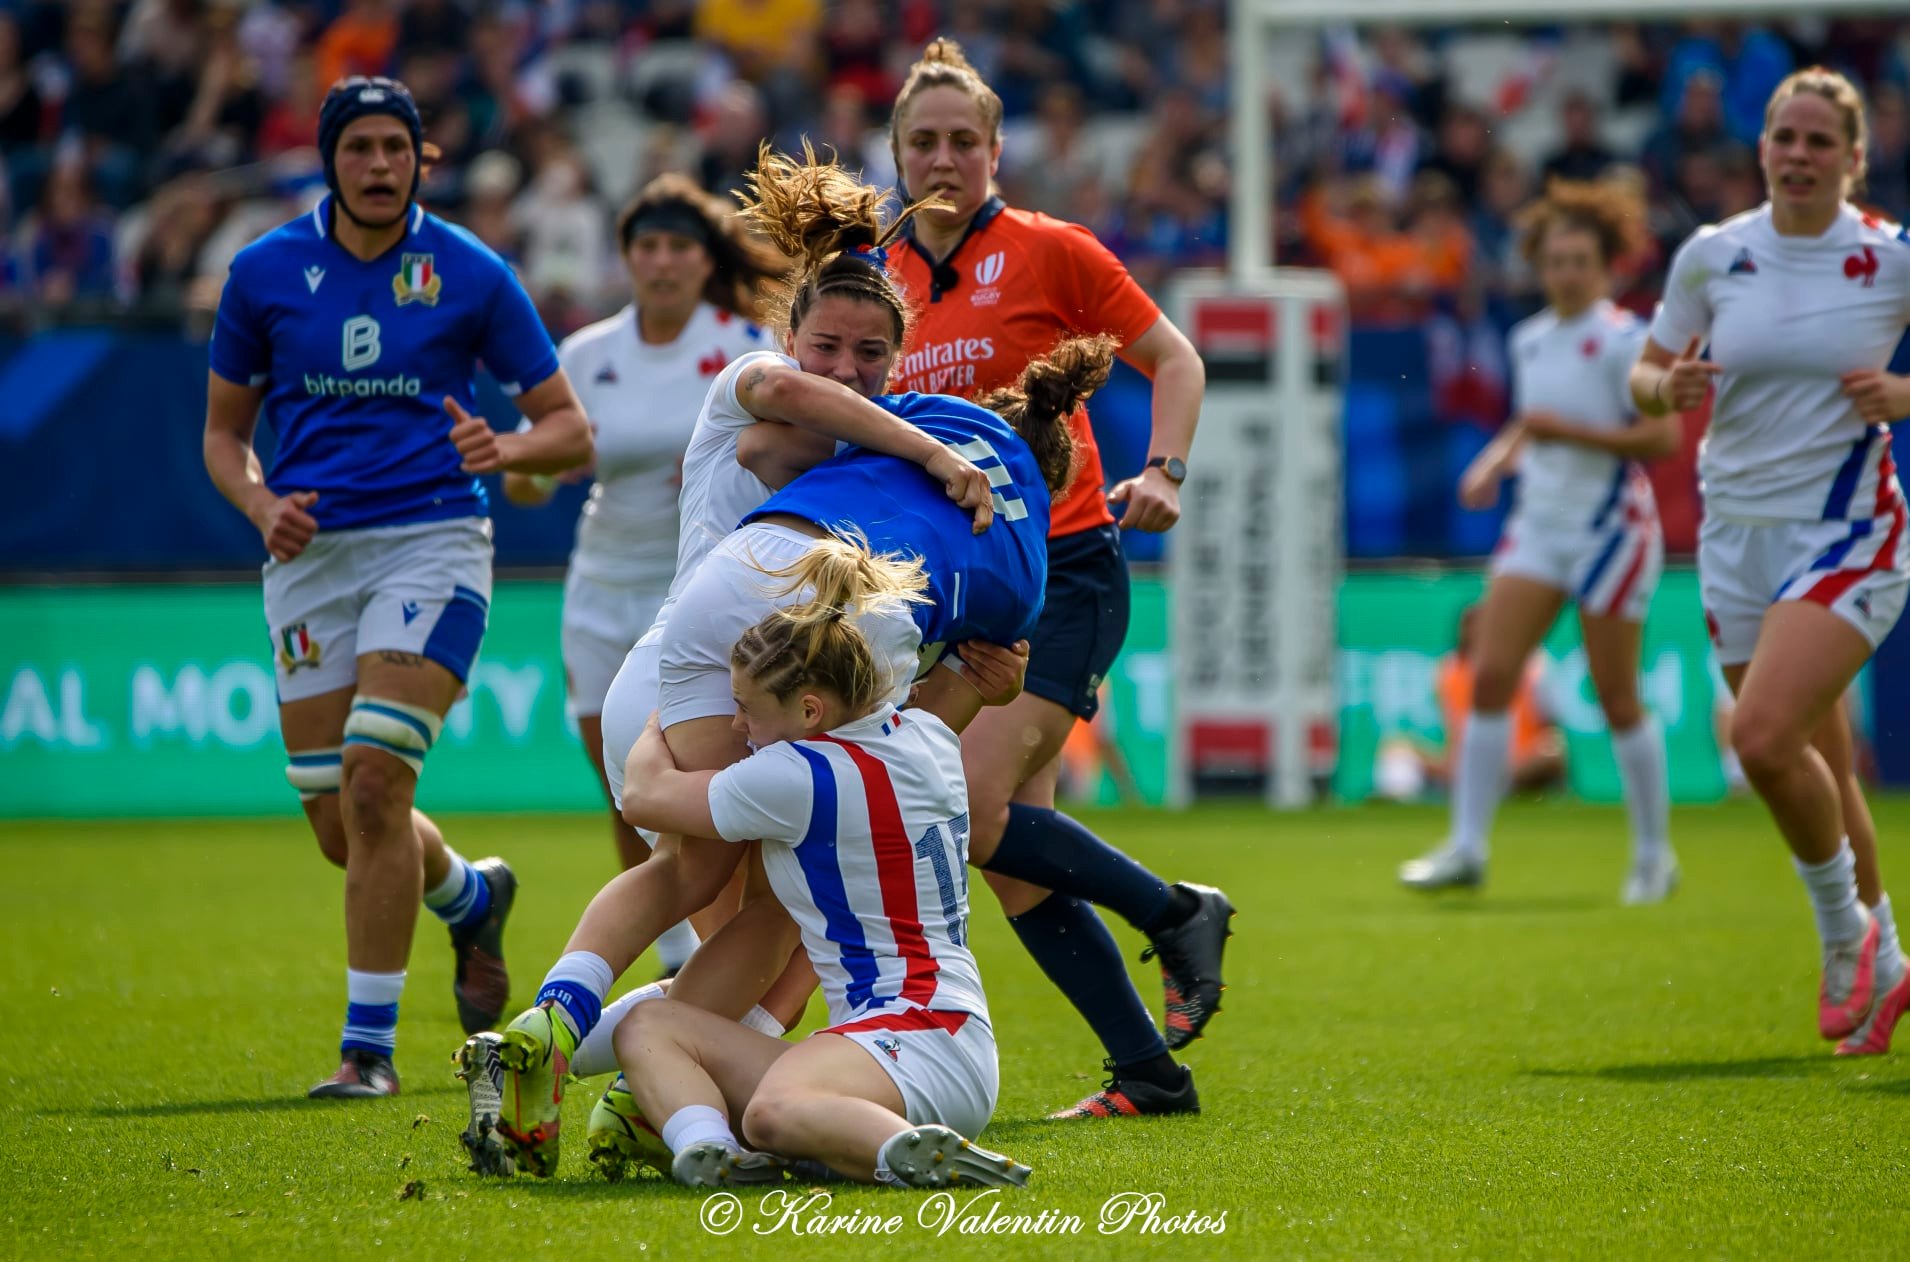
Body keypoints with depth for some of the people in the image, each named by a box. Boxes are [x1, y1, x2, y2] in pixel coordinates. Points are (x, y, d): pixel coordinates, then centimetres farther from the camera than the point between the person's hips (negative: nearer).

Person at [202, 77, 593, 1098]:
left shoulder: (469, 274, 0)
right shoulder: (263, 272, 5)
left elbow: (570, 428, 4)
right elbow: (223, 430, 15)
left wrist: (506, 450, -18)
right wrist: (261, 506, -6)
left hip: (430, 542, -3)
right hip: (311, 554, 3)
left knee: (373, 783, -20)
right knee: (341, 828, 5)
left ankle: (369, 1044, -11)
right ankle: (470, 895, 40)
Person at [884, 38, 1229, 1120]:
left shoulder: (1047, 251, -3)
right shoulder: (884, 281, 11)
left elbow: (1173, 358, 2)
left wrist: (1163, 473, -12)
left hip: (1063, 571, -6)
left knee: (974, 812, -21)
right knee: (1012, 852, -1)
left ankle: (1177, 912, 1)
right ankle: (1149, 1071, 8)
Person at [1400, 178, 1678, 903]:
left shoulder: (1624, 341, -10)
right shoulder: (1529, 341, 10)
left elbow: (1662, 437, -17)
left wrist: (1565, 430, -22)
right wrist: (1495, 463, 7)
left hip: (1611, 526, -6)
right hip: (1539, 523, 6)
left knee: (1617, 699, -1)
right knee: (1490, 675, -6)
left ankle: (1654, 856, 13)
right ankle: (1467, 848, -3)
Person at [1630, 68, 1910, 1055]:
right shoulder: (1711, 256, 3)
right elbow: (1646, 375, 12)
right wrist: (1667, 387, -10)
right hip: (1738, 536, 4)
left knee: (1763, 735, -23)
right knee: (1818, 770, 8)